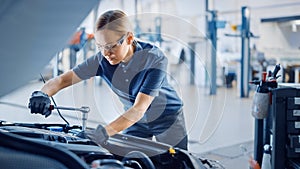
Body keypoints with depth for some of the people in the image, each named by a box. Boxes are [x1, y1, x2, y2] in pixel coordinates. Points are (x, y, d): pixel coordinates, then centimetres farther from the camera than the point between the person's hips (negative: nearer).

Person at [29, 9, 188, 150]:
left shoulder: (155, 58, -32)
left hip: (168, 118, -3)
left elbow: (139, 109, -38)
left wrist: (104, 132, -49)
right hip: (135, 122, 3)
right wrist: (42, 94, -38)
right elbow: (62, 80, -16)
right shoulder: (102, 59, -20)